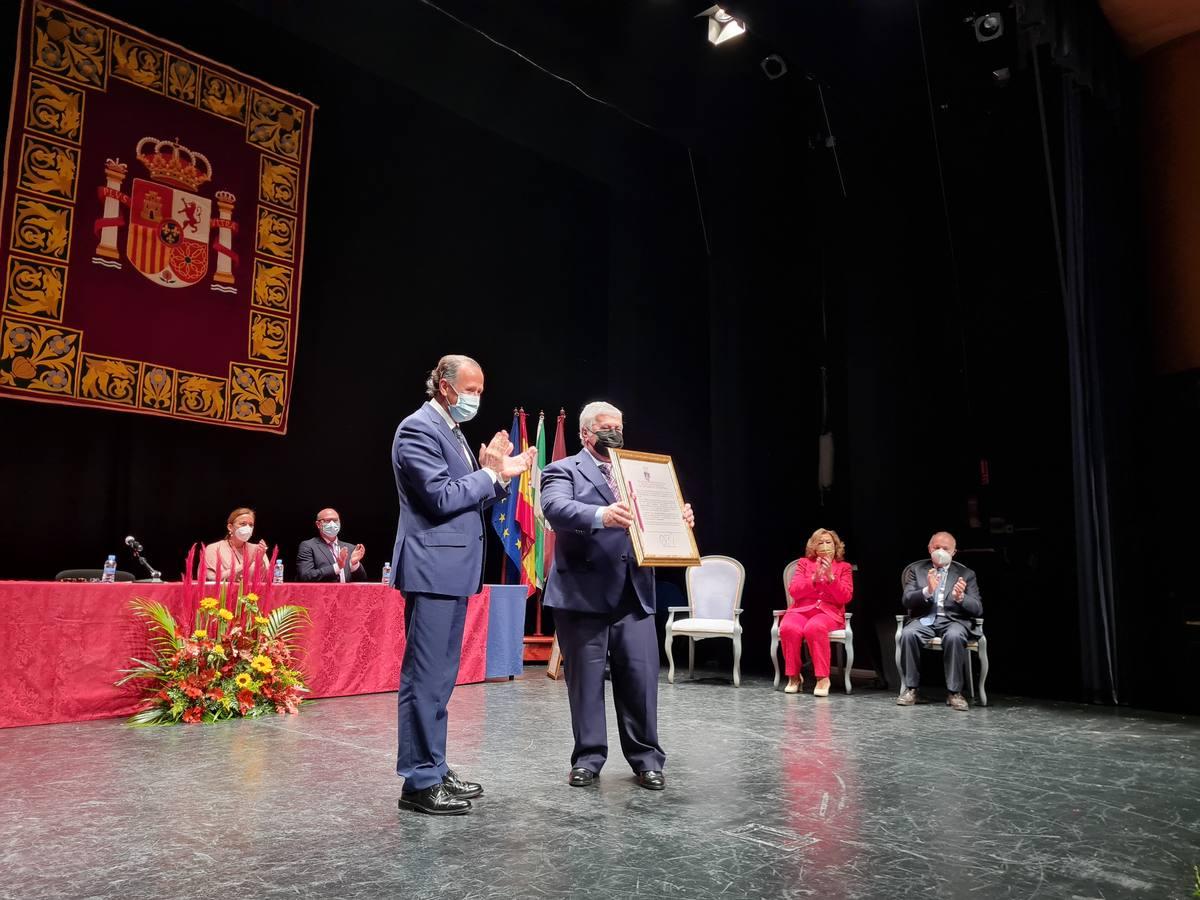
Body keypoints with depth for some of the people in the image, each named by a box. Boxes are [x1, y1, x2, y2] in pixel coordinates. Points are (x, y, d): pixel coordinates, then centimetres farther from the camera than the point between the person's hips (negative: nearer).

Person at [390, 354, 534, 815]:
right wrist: (490, 472, -9)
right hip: (432, 568, -10)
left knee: (440, 675, 15)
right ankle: (419, 781, 4)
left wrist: (498, 474, 5)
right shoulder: (418, 429, -11)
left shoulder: (451, 430, 19)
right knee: (425, 676, -4)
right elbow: (442, 497, -19)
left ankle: (434, 769, 25)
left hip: (454, 569, 10)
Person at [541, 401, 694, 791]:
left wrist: (679, 519, -7)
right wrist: (600, 515, -37)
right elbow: (555, 508, -19)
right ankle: (588, 758, 18)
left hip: (633, 592, 4)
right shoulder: (564, 471, 2)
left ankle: (646, 758, 16)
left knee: (641, 676, 3)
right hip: (584, 592, -4)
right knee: (585, 679, 5)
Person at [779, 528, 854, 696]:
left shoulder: (844, 567, 14)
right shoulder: (804, 563, 16)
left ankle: (823, 678, -28)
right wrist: (813, 579, -11)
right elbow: (793, 591, 3)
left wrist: (831, 577, -13)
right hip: (801, 610, 2)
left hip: (829, 612, -1)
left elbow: (845, 597, 0)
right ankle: (794, 677, -16)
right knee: (788, 628, -34)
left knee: (814, 627, -38)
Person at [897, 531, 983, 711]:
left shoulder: (966, 574, 10)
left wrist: (960, 598, -21)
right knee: (908, 634, -32)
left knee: (954, 636, -36)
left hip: (953, 620, -1)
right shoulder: (916, 569, 9)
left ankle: (955, 692, -22)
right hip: (924, 619, 1)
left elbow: (977, 609, 2)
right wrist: (927, 591, -22)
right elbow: (907, 601, -3)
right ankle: (910, 689, -18)